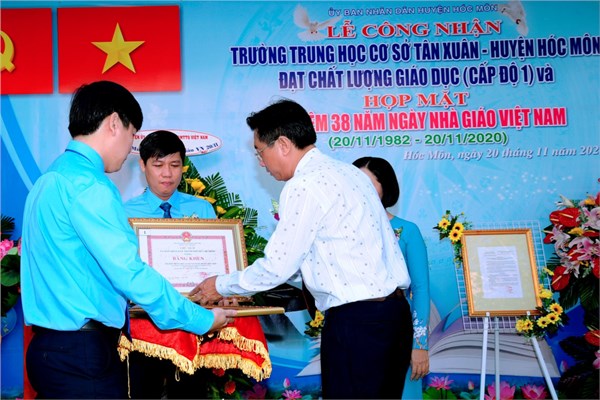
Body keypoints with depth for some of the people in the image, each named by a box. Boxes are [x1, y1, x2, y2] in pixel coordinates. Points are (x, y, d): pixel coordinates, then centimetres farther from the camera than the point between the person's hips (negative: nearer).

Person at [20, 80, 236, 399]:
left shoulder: (53, 178, 13)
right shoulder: (86, 186, -17)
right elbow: (129, 273, -20)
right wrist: (202, 320, -11)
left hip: (55, 346, 10)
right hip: (82, 354, -10)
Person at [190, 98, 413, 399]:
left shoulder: (304, 186, -13)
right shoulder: (344, 172, 14)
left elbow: (278, 267, -8)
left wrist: (222, 286, 8)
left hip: (356, 320, -9)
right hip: (391, 311, 9)